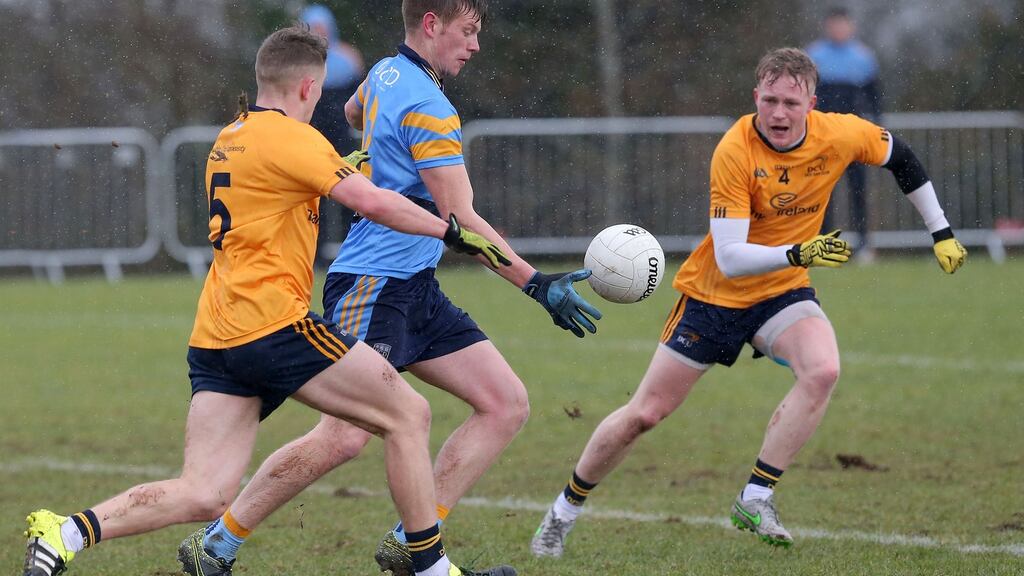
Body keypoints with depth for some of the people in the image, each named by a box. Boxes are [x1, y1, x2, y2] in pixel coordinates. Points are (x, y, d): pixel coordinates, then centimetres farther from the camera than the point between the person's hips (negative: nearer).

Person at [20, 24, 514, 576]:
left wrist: (343, 169, 38)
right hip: (274, 321, -8)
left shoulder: (229, 139, 19)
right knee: (408, 413, 5)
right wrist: (453, 232, -5)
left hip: (214, 343, 8)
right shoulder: (289, 137, -7)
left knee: (201, 496, -2)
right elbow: (374, 203, -15)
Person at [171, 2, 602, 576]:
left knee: (507, 405, 0)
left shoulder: (385, 75, 12)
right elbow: (461, 221, -19)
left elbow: (353, 111, 37)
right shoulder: (427, 108, -16)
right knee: (345, 437, -17)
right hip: (373, 287, -10)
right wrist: (537, 284, -21)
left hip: (416, 290, 10)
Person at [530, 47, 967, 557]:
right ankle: (563, 513, 22)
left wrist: (941, 233, 10)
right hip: (714, 296, -3)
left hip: (783, 292, 3)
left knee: (823, 370, -29)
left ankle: (755, 500, -20)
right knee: (643, 414, 1)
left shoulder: (839, 135, -15)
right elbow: (729, 258, -31)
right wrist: (796, 254, -46)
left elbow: (900, 157, 8)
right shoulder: (734, 152, -27)